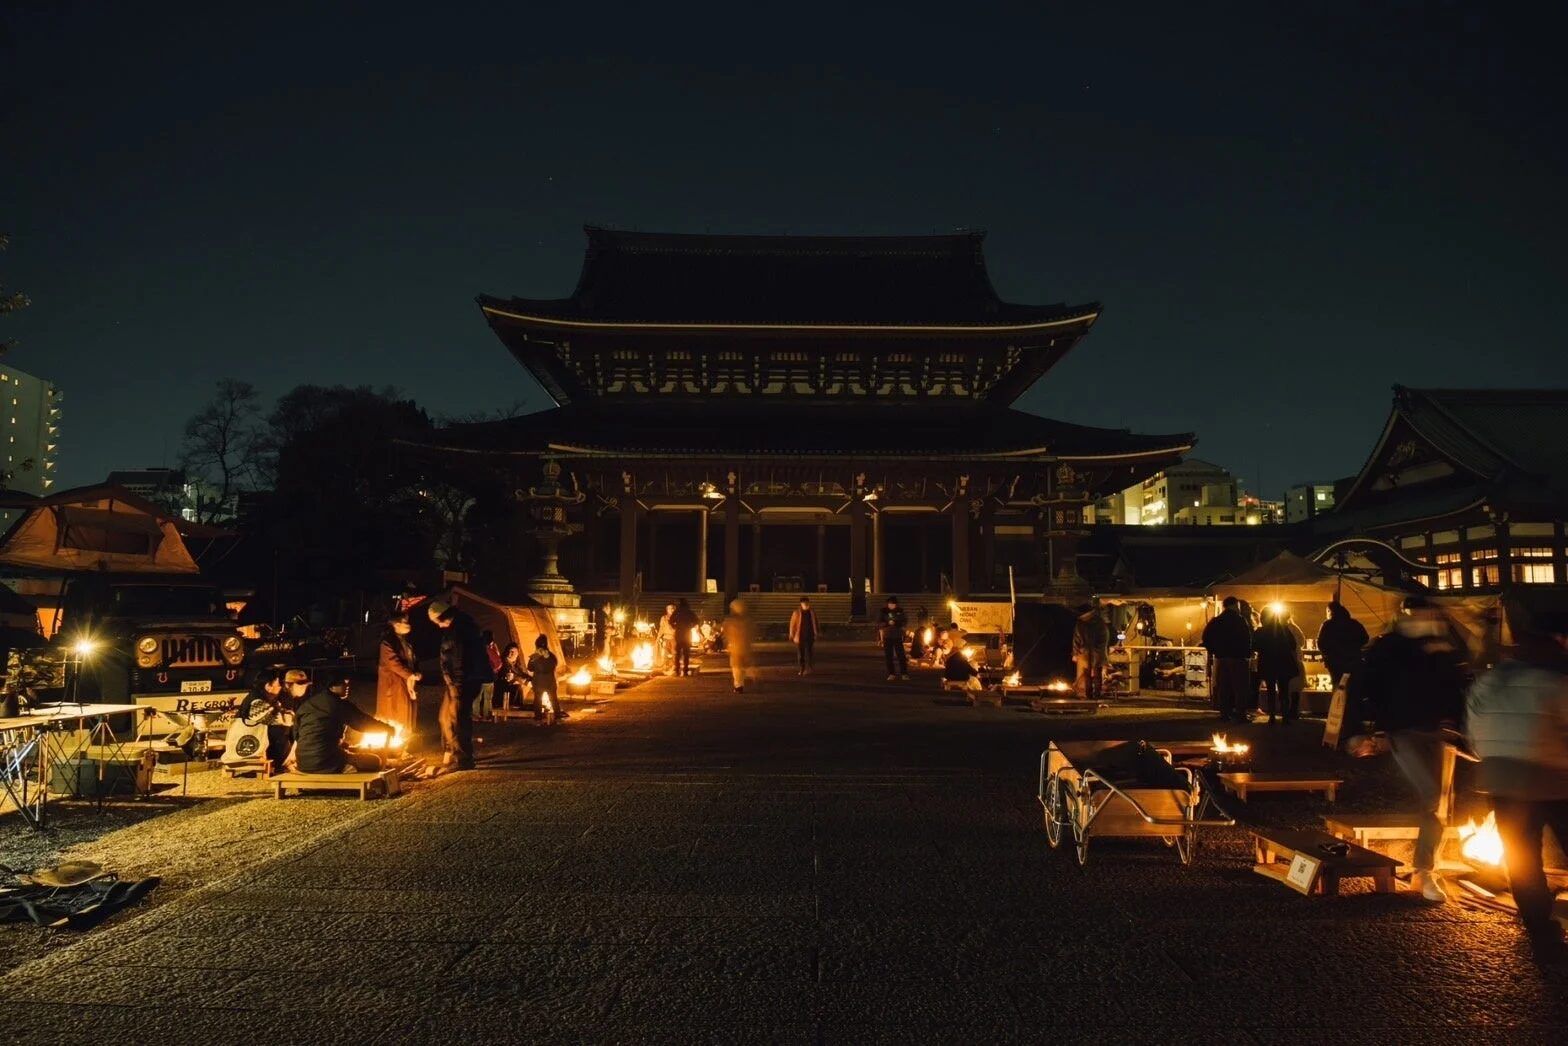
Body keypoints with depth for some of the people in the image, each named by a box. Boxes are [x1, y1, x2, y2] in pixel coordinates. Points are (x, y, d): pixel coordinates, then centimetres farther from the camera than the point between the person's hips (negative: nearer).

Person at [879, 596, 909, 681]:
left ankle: (904, 673, -2)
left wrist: (896, 623, -17)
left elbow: (905, 621, 0)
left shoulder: (900, 611, 2)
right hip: (887, 636, 1)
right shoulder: (884, 611, 1)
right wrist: (887, 623, -20)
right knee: (888, 656, 1)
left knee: (901, 654, -6)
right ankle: (891, 674, 8)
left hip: (898, 636, -1)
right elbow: (879, 622, -2)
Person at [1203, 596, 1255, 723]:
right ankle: (1241, 715, -3)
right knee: (1240, 687, -1)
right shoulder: (1240, 620, -6)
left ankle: (1224, 713, 10)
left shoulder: (1216, 621, 9)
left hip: (1221, 657, 5)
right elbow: (1248, 639, -15)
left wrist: (1213, 650, 8)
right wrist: (1248, 653, -6)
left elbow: (1206, 638, 3)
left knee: (1222, 687, 8)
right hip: (1238, 658, -5)